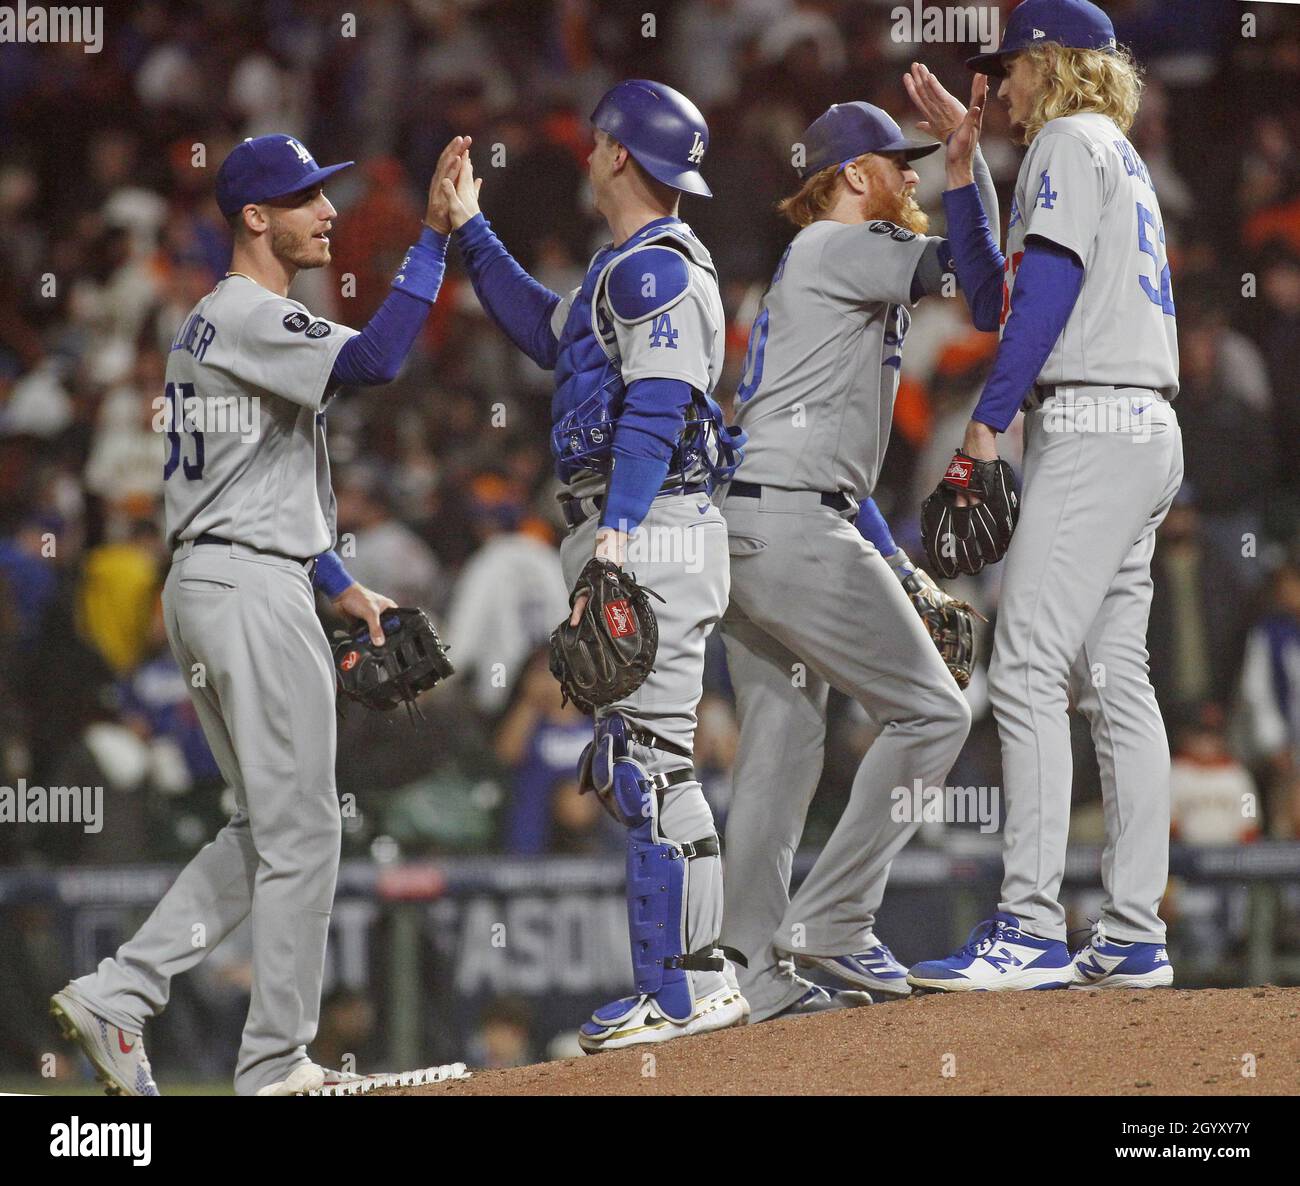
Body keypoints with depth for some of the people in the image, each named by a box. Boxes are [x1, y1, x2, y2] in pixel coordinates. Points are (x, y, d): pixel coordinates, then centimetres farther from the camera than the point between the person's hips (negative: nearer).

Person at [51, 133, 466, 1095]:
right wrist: (435, 236, -26)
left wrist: (344, 588, 23)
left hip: (202, 585, 10)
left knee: (269, 828, 13)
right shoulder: (247, 316, -12)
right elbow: (374, 358, -29)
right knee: (299, 830, -4)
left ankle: (117, 996, 6)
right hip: (254, 591, -10)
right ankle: (277, 1064, -1)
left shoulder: (212, 325, 20)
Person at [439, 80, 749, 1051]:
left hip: (650, 533, -11)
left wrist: (617, 531, -29)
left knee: (649, 761, -13)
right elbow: (549, 332, 35)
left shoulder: (655, 268, -10)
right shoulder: (631, 269, 22)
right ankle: (686, 981, 12)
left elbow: (657, 406, -21)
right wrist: (471, 232, 36)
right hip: (622, 535, 11)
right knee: (632, 768, 11)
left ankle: (689, 989, -14)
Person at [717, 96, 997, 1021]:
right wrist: (967, 147, 2)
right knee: (931, 711, -7)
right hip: (790, 527, -10)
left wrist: (900, 569, 23)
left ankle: (755, 974, 6)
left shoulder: (842, 273, 27)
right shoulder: (832, 249, -3)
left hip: (744, 529, 10)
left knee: (782, 749, 9)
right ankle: (830, 923, -9)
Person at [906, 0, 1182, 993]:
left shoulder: (1069, 141, -2)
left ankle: (1032, 929, -20)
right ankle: (1133, 939, 4)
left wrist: (989, 419, -13)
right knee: (1115, 679, 7)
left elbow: (1049, 287, -14)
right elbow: (996, 299, 28)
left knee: (1028, 672, -14)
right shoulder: (1122, 161, 26)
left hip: (1091, 426, -10)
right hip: (1144, 433, 10)